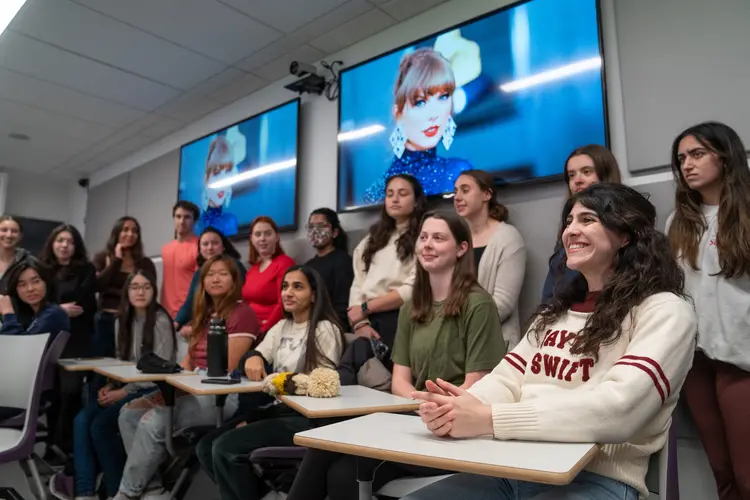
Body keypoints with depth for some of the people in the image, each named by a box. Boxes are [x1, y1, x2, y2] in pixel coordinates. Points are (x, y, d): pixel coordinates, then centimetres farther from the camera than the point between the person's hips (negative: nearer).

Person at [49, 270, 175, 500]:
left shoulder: (160, 321, -12)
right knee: (82, 419, -14)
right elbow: (121, 362, 16)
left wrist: (124, 392, -18)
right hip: (125, 386, 7)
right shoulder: (122, 321, 11)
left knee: (101, 424, -20)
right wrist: (111, 386, -3)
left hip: (153, 389, -7)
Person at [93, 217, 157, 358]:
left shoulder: (145, 263, 5)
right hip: (105, 321, 1)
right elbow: (98, 285, -8)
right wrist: (117, 260, -5)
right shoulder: (102, 258, 7)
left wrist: (112, 291, -5)